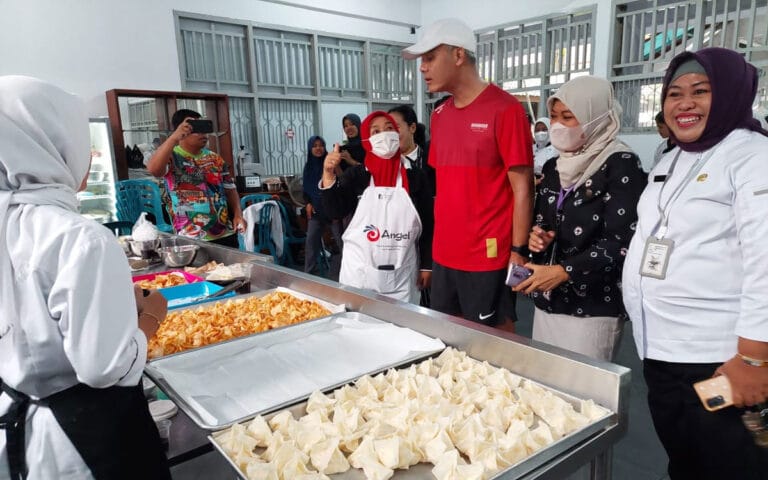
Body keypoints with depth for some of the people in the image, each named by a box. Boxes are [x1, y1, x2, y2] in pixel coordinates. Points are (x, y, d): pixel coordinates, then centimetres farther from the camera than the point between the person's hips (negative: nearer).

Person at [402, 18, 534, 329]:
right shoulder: (439, 114, 10)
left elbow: (522, 187, -11)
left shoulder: (504, 109, -11)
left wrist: (519, 252, -13)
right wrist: (437, 242, 13)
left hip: (489, 258, -6)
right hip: (443, 255, 7)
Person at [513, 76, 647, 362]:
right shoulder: (554, 167, 12)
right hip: (547, 301, 7)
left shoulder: (621, 166, -9)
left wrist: (564, 272, -21)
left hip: (593, 308, -6)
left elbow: (622, 242, -15)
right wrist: (536, 237, -2)